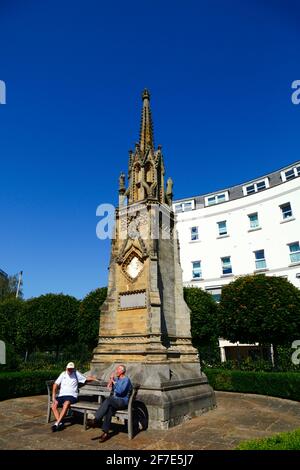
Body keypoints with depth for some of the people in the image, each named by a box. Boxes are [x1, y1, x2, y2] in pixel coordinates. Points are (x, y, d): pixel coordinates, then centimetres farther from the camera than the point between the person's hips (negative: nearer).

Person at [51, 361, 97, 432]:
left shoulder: (76, 374, 11)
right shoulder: (63, 374, 13)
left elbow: (86, 379, 13)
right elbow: (55, 385, 7)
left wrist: (92, 378, -6)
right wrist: (53, 397, -3)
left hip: (71, 395, -3)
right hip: (61, 395, 3)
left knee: (66, 403, -34)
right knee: (54, 405, -25)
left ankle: (57, 423, -32)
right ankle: (60, 423, -24)